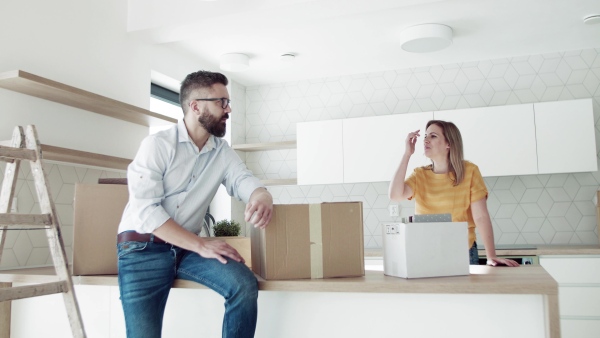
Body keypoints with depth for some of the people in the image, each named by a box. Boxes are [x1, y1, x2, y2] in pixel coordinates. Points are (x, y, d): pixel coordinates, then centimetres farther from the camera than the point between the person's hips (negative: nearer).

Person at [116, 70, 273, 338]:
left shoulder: (223, 152, 8)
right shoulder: (157, 145, -9)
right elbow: (146, 210, -16)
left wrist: (262, 195, -33)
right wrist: (201, 246, -20)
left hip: (188, 247, 4)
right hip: (143, 248, -4)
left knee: (245, 285, -19)